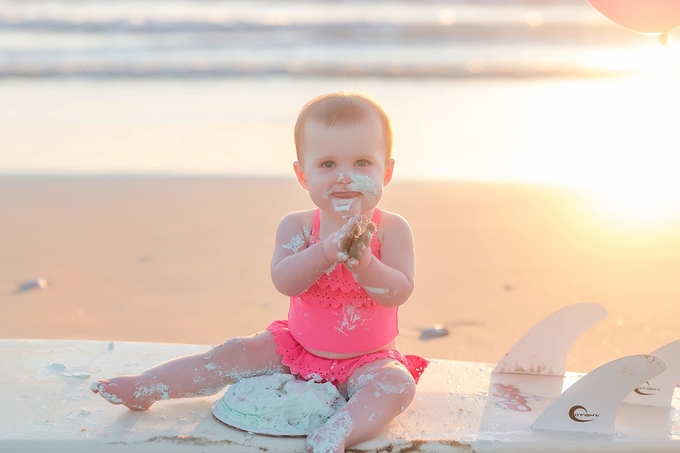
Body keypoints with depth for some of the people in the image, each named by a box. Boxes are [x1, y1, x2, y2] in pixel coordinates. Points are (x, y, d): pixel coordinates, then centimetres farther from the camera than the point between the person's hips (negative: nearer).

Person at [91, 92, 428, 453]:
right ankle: (142, 389, 1)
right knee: (237, 354, -4)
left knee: (397, 384, -30)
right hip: (297, 348, 2)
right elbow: (284, 282, -23)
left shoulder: (391, 230, -12)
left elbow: (398, 293, -21)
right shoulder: (297, 226, -8)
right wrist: (328, 251, -37)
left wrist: (362, 262, -37)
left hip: (367, 360, -2)